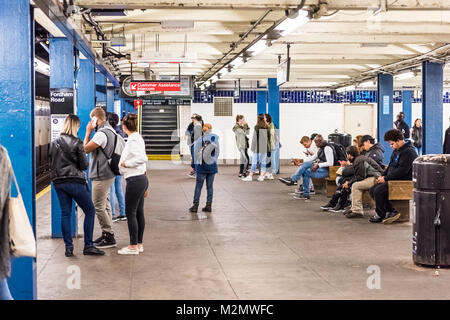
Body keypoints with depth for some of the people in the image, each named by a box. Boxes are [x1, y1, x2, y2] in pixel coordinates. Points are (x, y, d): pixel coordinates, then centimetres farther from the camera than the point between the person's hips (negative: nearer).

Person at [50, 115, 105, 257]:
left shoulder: (54, 143, 7)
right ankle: (88, 246, 2)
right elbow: (84, 165, -7)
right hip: (75, 181, -5)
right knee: (90, 211, 5)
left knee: (65, 213, 10)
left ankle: (68, 247, 6)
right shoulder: (77, 143, -9)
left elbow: (51, 164, 13)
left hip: (58, 182, 6)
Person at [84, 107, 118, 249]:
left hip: (101, 176, -11)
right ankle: (107, 234, 23)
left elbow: (86, 148, -15)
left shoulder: (102, 133, -21)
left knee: (99, 207, -5)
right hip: (108, 174, 11)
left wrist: (88, 132, -8)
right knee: (105, 205, 17)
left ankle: (109, 236, -1)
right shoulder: (111, 130, 13)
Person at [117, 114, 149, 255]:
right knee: (139, 212, 13)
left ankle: (133, 246, 2)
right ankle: (139, 244, 21)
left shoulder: (132, 141, -16)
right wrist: (145, 187, 22)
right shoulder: (138, 138, 14)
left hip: (135, 180, -10)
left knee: (130, 213, -3)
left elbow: (142, 158, -30)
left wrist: (126, 163, -15)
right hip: (142, 178, 10)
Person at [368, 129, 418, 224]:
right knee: (372, 190, -2)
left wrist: (386, 178, -18)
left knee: (378, 191, -24)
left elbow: (401, 171, -22)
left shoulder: (408, 152, -16)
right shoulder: (397, 150, 17)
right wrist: (383, 176, 7)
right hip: (394, 180, 11)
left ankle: (380, 215, -5)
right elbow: (391, 166, 24)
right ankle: (391, 211, -6)